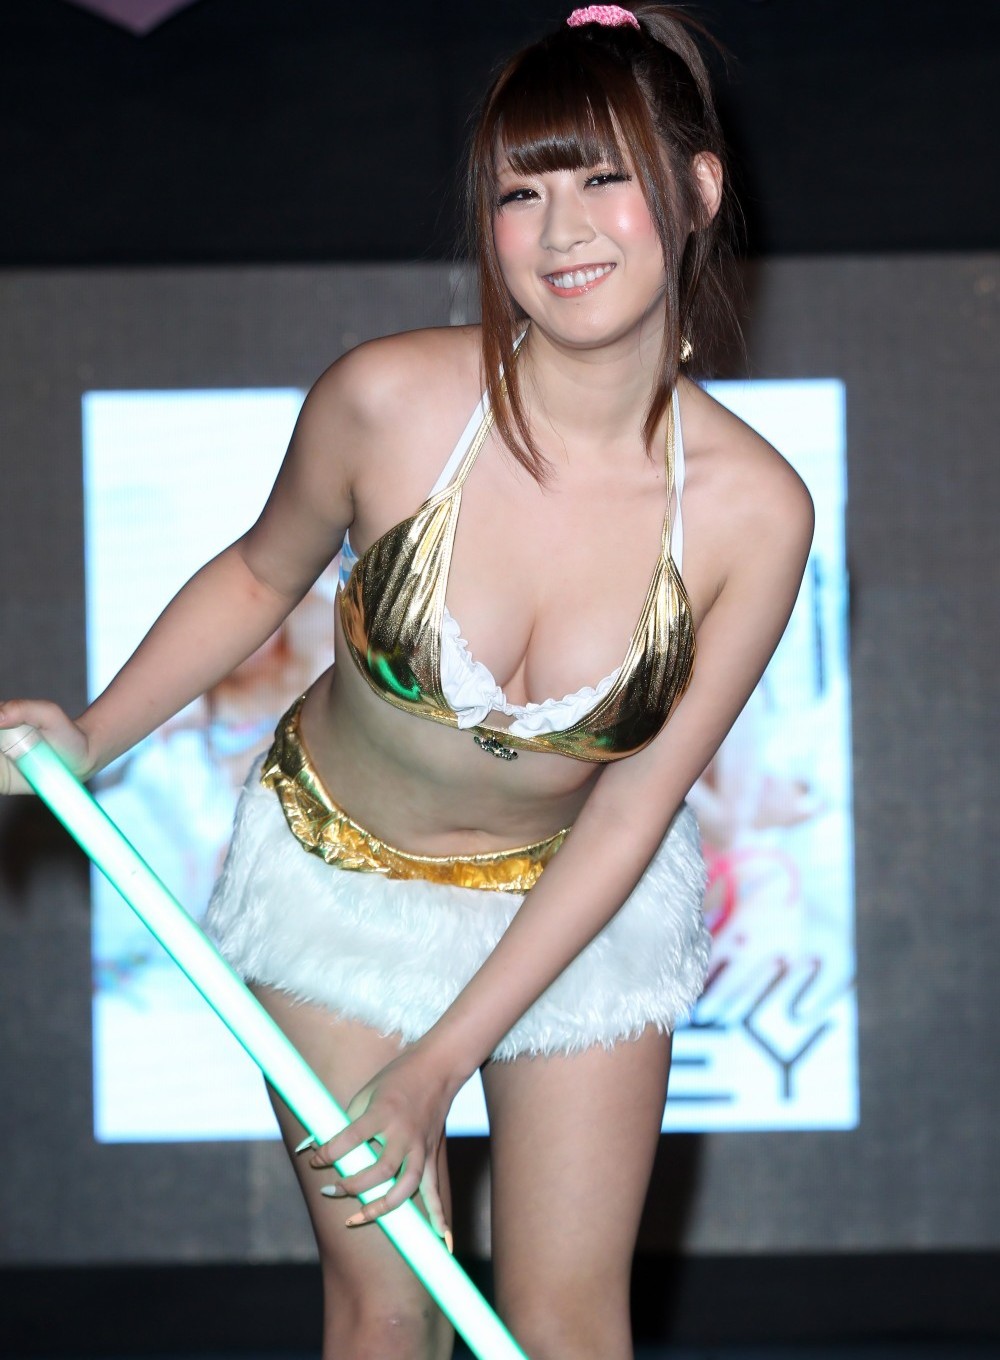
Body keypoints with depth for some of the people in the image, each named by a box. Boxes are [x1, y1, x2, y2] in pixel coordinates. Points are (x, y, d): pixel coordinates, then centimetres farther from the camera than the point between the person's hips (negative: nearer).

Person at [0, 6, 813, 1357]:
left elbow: (631, 812, -16)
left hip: (579, 898, 0)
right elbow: (261, 575, -1)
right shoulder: (390, 401, -24)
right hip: (342, 877, 0)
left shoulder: (753, 510, -22)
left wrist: (438, 1067, -16)